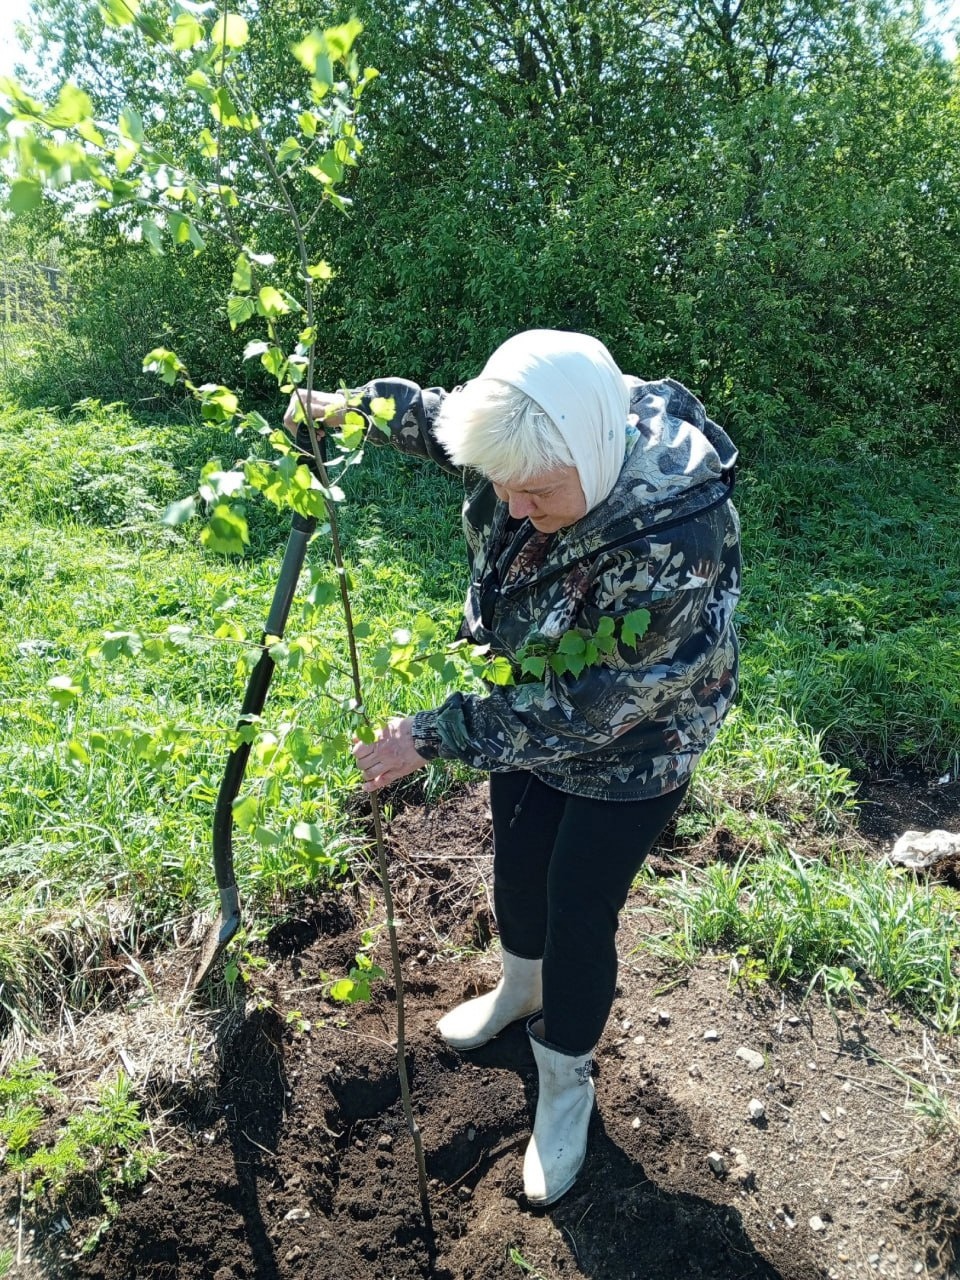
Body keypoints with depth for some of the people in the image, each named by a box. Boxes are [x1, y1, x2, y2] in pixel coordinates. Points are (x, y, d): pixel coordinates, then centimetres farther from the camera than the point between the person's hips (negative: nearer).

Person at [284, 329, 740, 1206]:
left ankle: (566, 1086, 37)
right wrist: (356, 406, -5)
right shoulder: (539, 447, -22)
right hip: (528, 704, 6)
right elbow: (443, 417, 4)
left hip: (629, 746, -6)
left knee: (578, 912, 7)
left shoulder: (677, 545, -40)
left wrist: (435, 736, -31)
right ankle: (521, 989, 56)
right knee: (516, 863, 23)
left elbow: (584, 712, -33)